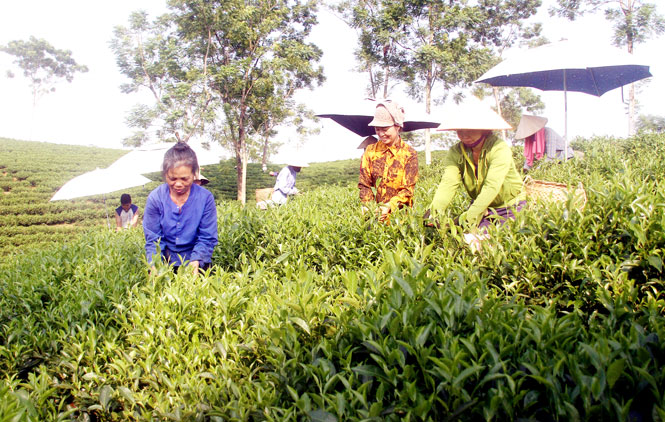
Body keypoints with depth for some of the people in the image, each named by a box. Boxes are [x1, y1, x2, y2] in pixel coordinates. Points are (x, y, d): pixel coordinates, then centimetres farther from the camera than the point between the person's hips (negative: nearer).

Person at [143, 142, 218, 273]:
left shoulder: (205, 198, -12)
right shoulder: (155, 198, -8)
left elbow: (207, 239, -10)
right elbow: (153, 239, -7)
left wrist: (196, 261, -27)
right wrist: (155, 266, -24)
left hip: (197, 263, -1)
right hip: (165, 261, 1)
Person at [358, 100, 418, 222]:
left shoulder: (409, 154, 0)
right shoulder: (370, 151, 8)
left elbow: (408, 189, -4)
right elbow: (364, 184, 7)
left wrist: (389, 206, -20)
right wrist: (367, 206, -10)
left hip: (399, 212, -2)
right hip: (375, 212, 2)